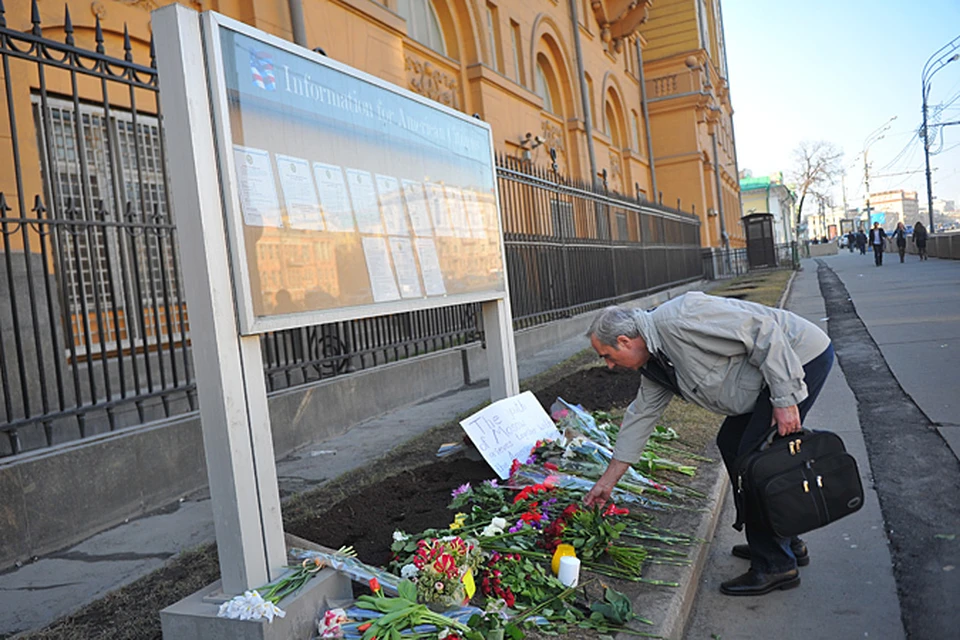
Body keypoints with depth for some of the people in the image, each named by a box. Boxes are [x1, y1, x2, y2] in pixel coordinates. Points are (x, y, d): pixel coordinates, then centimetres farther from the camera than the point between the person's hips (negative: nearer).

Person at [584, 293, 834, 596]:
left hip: (802, 355, -10)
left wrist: (784, 399, -23)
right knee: (731, 444, 14)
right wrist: (607, 481, 17)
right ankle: (786, 542, 26)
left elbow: (762, 332, -26)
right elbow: (640, 418, 13)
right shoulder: (654, 363, 6)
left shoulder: (676, 319, -25)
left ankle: (775, 565, 4)